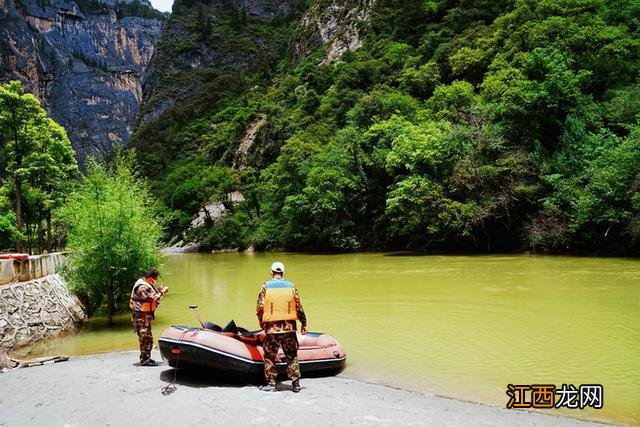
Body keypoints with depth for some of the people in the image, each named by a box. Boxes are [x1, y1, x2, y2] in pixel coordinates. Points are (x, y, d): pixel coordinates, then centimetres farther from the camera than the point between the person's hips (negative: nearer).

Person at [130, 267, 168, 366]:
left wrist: (158, 290, 4)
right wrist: (162, 292, -15)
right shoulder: (142, 286, -22)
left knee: (147, 338, 17)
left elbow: (150, 296, 15)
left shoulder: (145, 284, 11)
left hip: (145, 316, 11)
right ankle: (144, 360, 0)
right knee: (146, 338, -6)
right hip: (141, 316, -11)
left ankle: (146, 358, 27)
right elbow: (153, 299, -26)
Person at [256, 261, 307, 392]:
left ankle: (272, 383, 13)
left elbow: (260, 308, -4)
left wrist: (261, 322, 12)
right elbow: (299, 307, 3)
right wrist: (304, 323, 13)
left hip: (271, 327, -2)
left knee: (270, 356, 10)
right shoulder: (291, 286, 2)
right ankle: (295, 383, 13)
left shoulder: (266, 287, -2)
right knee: (292, 356, 12)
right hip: (289, 327, 2)